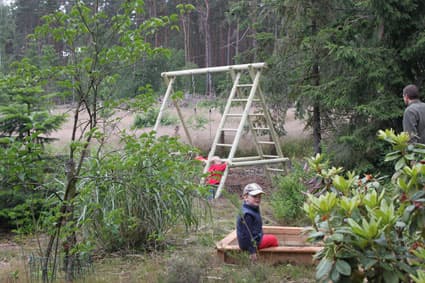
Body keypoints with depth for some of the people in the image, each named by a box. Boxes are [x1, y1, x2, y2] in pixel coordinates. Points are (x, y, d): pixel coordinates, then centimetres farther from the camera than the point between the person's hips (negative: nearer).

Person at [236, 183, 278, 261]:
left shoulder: (254, 210, 8)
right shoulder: (247, 214, -26)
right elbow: (247, 234, -26)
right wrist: (252, 251, -24)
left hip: (256, 238, 10)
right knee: (273, 239, 0)